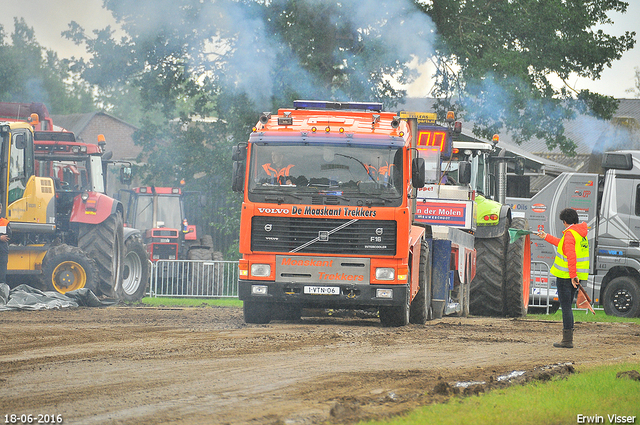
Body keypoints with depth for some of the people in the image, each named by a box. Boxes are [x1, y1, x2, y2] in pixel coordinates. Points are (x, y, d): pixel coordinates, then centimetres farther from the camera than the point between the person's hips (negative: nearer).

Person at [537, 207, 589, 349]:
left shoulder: (569, 234, -14)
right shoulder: (581, 233, 16)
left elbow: (571, 255, -25)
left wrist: (573, 275, -27)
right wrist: (547, 237, 42)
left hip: (565, 276, -9)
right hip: (576, 276, 9)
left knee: (566, 307, -7)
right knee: (568, 307, 16)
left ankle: (567, 340, -8)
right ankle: (568, 339, 17)